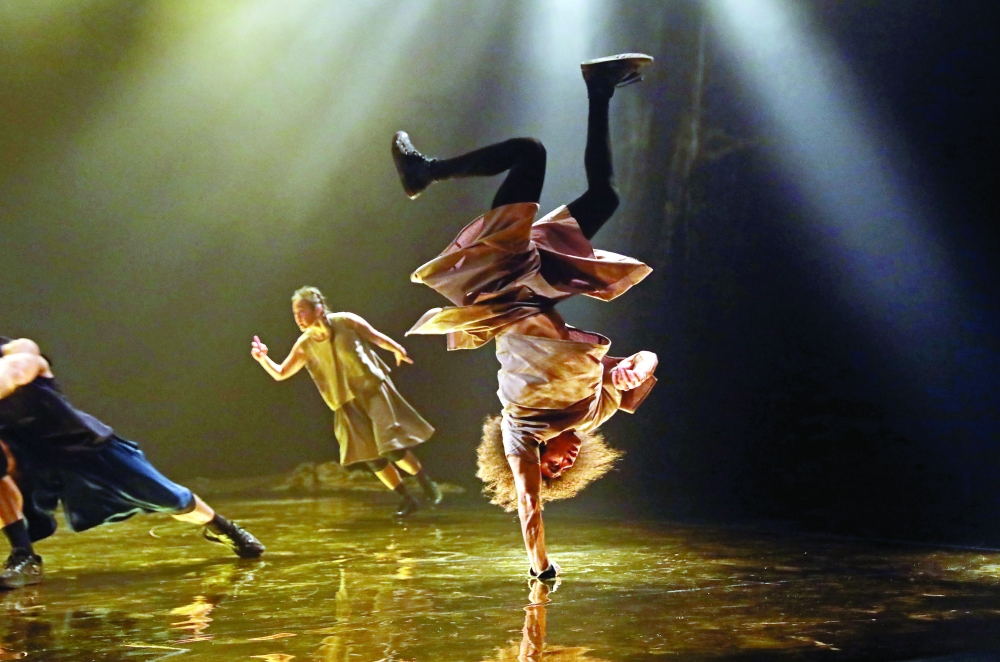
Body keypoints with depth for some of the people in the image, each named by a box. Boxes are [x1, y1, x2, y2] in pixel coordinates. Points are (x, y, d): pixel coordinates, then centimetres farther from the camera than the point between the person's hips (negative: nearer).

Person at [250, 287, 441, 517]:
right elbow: (280, 374, -2)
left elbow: (376, 337, 2)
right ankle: (407, 499, 17)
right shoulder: (304, 345, -5)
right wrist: (263, 359, -21)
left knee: (391, 447, -11)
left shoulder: (345, 322, -13)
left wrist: (398, 350, 14)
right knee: (371, 457, 2)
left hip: (374, 392, -4)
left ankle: (428, 484, 10)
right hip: (348, 407, 4)